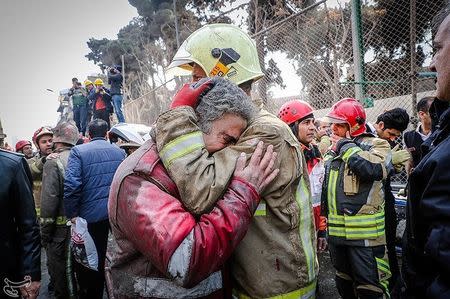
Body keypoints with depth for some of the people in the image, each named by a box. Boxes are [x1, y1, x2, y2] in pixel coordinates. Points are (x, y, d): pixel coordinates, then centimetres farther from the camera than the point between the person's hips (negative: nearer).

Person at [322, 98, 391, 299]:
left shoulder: (376, 145, -7)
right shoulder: (332, 152, 14)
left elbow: (373, 169, -31)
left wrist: (346, 146, -18)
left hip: (364, 233, -7)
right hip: (335, 230, 7)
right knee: (343, 282, 22)